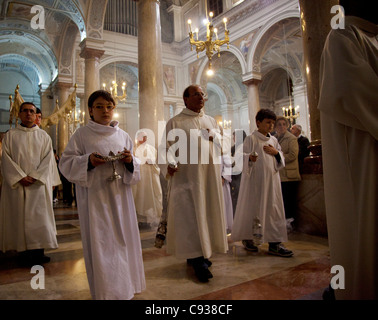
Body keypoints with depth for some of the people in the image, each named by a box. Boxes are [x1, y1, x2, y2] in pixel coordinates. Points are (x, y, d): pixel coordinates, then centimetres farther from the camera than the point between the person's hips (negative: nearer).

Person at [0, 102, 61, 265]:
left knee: (39, 214, -4)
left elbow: (47, 159, 2)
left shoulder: (43, 136, 10)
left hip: (38, 183, 0)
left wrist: (34, 176, -11)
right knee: (19, 215, 1)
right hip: (17, 183, 0)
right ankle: (23, 250, 8)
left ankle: (38, 250, 0)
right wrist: (20, 177, -12)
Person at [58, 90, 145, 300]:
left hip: (120, 197, 4)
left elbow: (135, 169, 13)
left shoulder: (123, 136, 11)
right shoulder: (81, 134, 1)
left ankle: (125, 287, 27)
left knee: (124, 240, 9)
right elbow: (65, 163, -3)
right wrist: (88, 161, -19)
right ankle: (105, 292, 16)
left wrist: (130, 161, -9)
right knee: (100, 244, 0)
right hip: (95, 197, -3)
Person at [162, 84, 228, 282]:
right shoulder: (175, 122, 2)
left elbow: (219, 147, 21)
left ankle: (200, 252, 23)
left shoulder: (211, 121, 17)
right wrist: (171, 164, -20)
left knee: (207, 212, 8)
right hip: (187, 175, -5)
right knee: (190, 215, -4)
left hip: (210, 175, 6)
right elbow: (169, 148, -5)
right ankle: (198, 260, 3)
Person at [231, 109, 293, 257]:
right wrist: (250, 158, -30)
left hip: (271, 180, 6)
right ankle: (247, 238, 19)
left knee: (273, 209, 3)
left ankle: (274, 243, 9)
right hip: (255, 180, -5)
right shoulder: (251, 139, -3)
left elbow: (281, 159, 17)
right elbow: (242, 157, -8)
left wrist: (276, 153, -4)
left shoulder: (273, 140, 14)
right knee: (253, 208, 1)